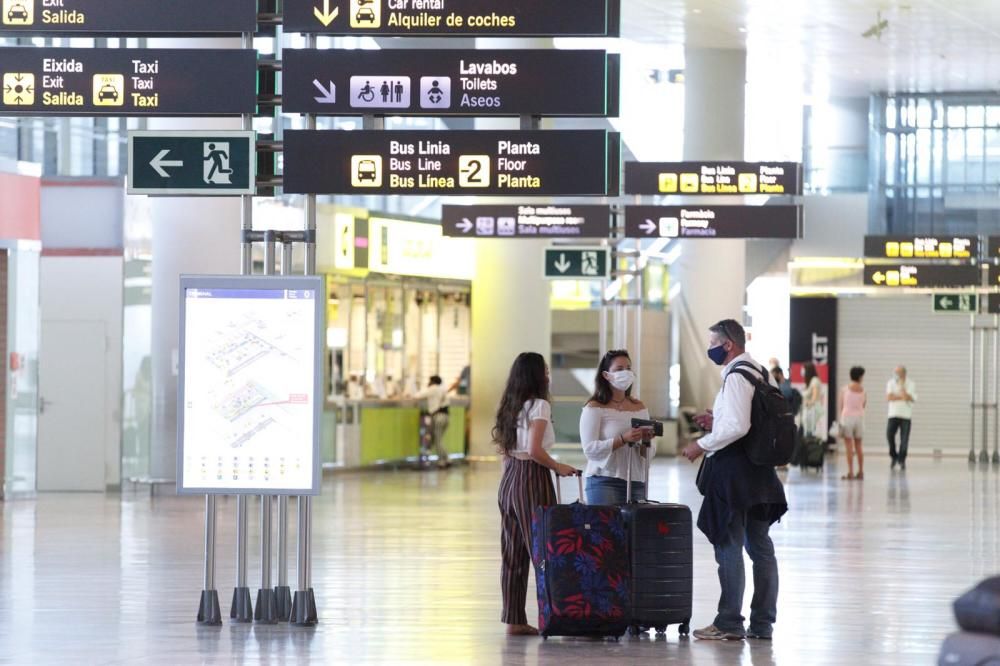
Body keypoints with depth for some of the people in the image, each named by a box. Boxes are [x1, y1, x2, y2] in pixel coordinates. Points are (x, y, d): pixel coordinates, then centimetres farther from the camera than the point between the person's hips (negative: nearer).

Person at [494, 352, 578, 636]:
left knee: (513, 552, 9)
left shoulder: (509, 406, 12)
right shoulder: (539, 405, -12)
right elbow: (534, 450, -20)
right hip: (532, 480, -8)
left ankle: (514, 619, 11)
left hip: (509, 478, 8)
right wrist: (558, 467, -7)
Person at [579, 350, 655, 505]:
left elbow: (649, 455, 14)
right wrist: (623, 439, -22)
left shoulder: (639, 408, 14)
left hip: (636, 483, 5)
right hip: (604, 482, -5)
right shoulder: (595, 408, -2)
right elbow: (589, 448, -12)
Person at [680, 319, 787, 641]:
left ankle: (729, 623, -2)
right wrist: (717, 422, 15)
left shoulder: (736, 376, -16)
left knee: (728, 546, -4)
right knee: (760, 546, 10)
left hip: (733, 470, -10)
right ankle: (763, 622, 14)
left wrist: (702, 445, -15)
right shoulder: (760, 372, 13)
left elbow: (738, 427, -25)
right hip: (759, 472, 10)